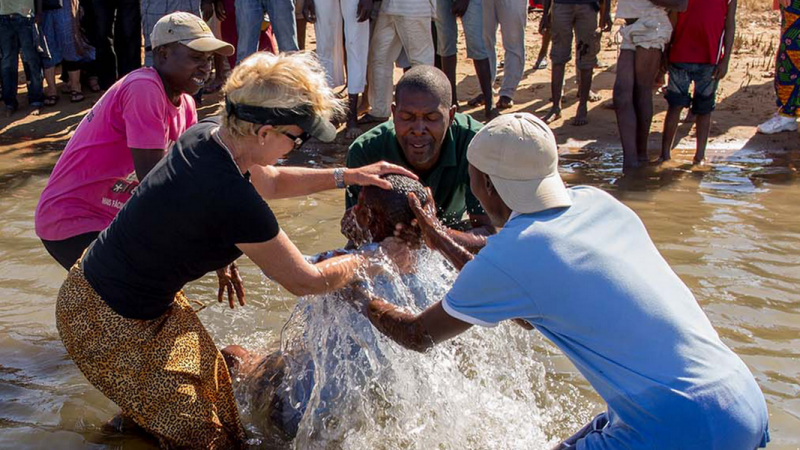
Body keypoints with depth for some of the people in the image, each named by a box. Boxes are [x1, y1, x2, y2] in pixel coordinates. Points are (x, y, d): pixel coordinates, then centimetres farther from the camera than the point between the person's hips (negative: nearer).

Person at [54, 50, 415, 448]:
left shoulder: (208, 133, -8)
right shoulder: (233, 199, -32)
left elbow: (270, 181, 14)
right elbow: (305, 281, -18)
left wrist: (348, 176, 7)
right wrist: (378, 258, -4)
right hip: (109, 323, -8)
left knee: (205, 381, 19)